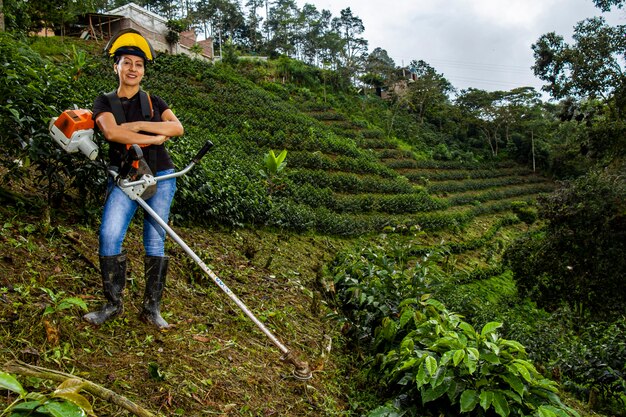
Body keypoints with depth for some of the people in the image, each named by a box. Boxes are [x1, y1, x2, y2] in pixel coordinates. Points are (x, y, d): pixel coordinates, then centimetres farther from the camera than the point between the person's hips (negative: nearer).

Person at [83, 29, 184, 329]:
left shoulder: (152, 101, 12)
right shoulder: (105, 101, 8)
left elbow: (178, 128, -5)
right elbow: (111, 132, -13)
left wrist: (139, 125, -12)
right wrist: (154, 138, -14)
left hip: (160, 177, 1)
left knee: (155, 240, -2)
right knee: (109, 235, -14)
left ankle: (152, 307, 6)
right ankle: (113, 304, 2)